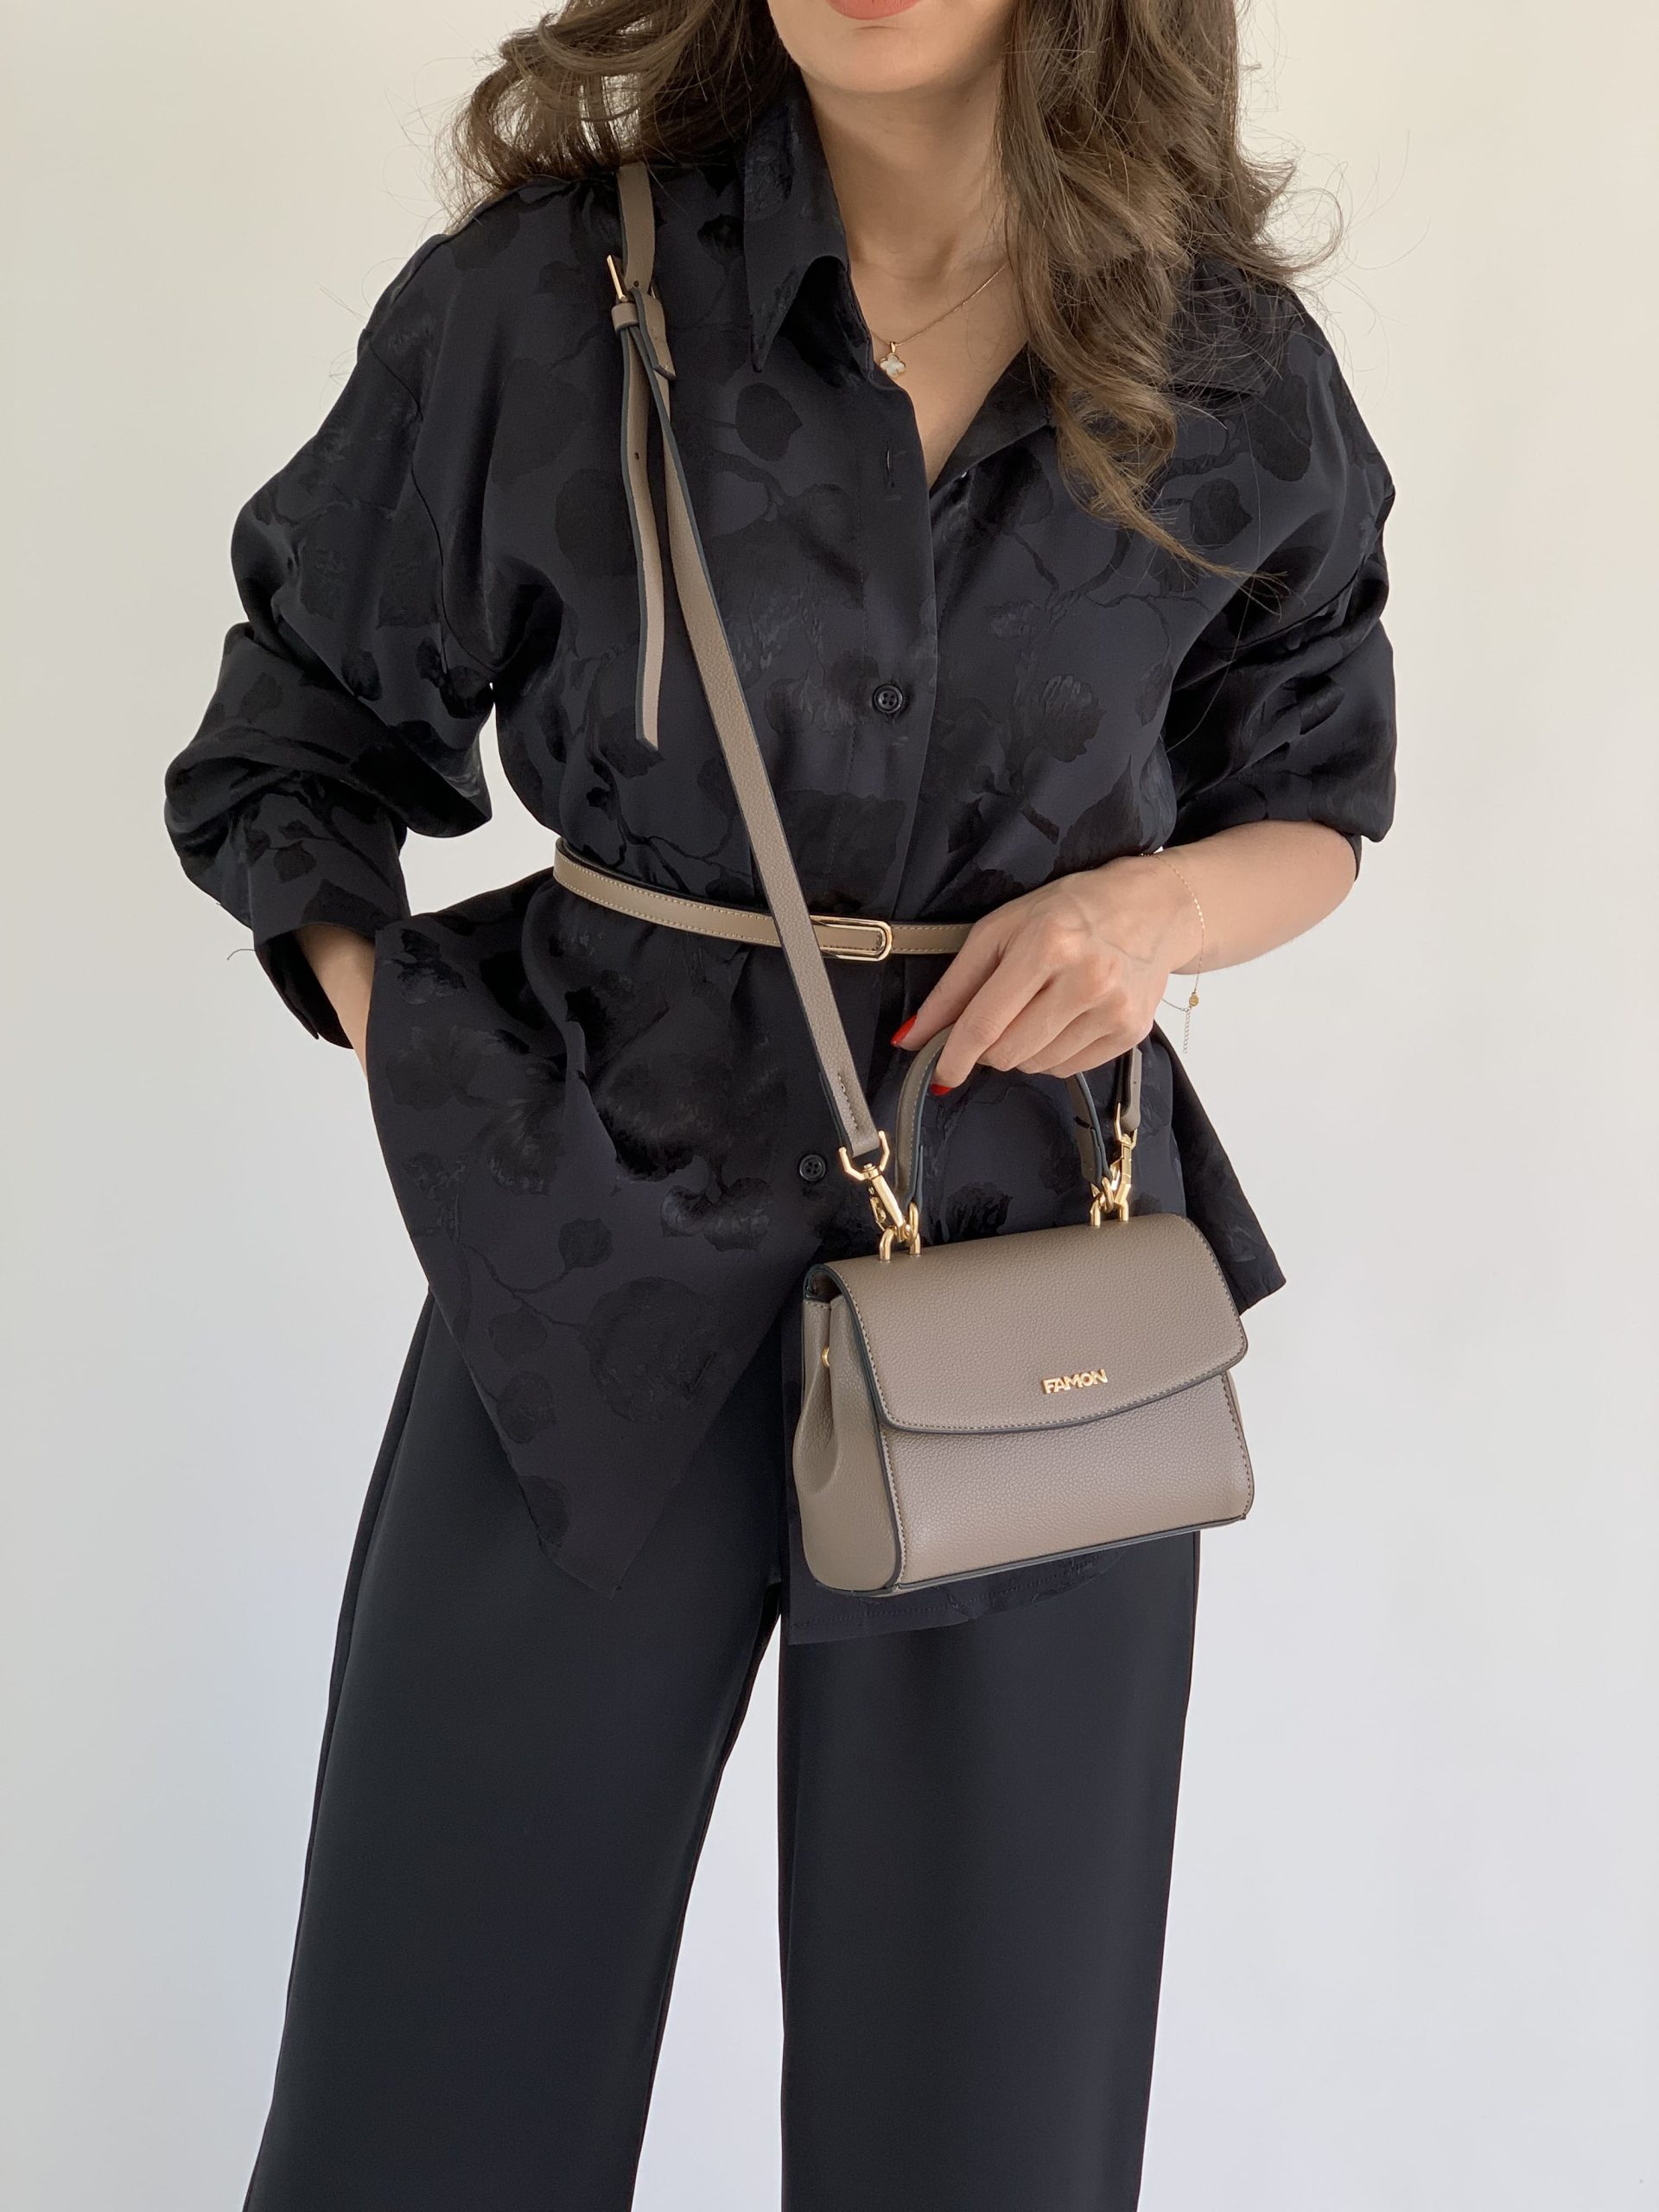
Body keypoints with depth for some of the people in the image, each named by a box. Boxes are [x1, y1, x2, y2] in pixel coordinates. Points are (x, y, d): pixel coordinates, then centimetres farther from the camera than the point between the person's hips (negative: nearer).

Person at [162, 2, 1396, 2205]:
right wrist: (420, 1066, -4)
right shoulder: (543, 297, -5)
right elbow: (299, 746, 7)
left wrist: (1164, 901, -8)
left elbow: (1315, 802, 14)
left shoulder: (1234, 374, 0)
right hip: (600, 1272, -1)